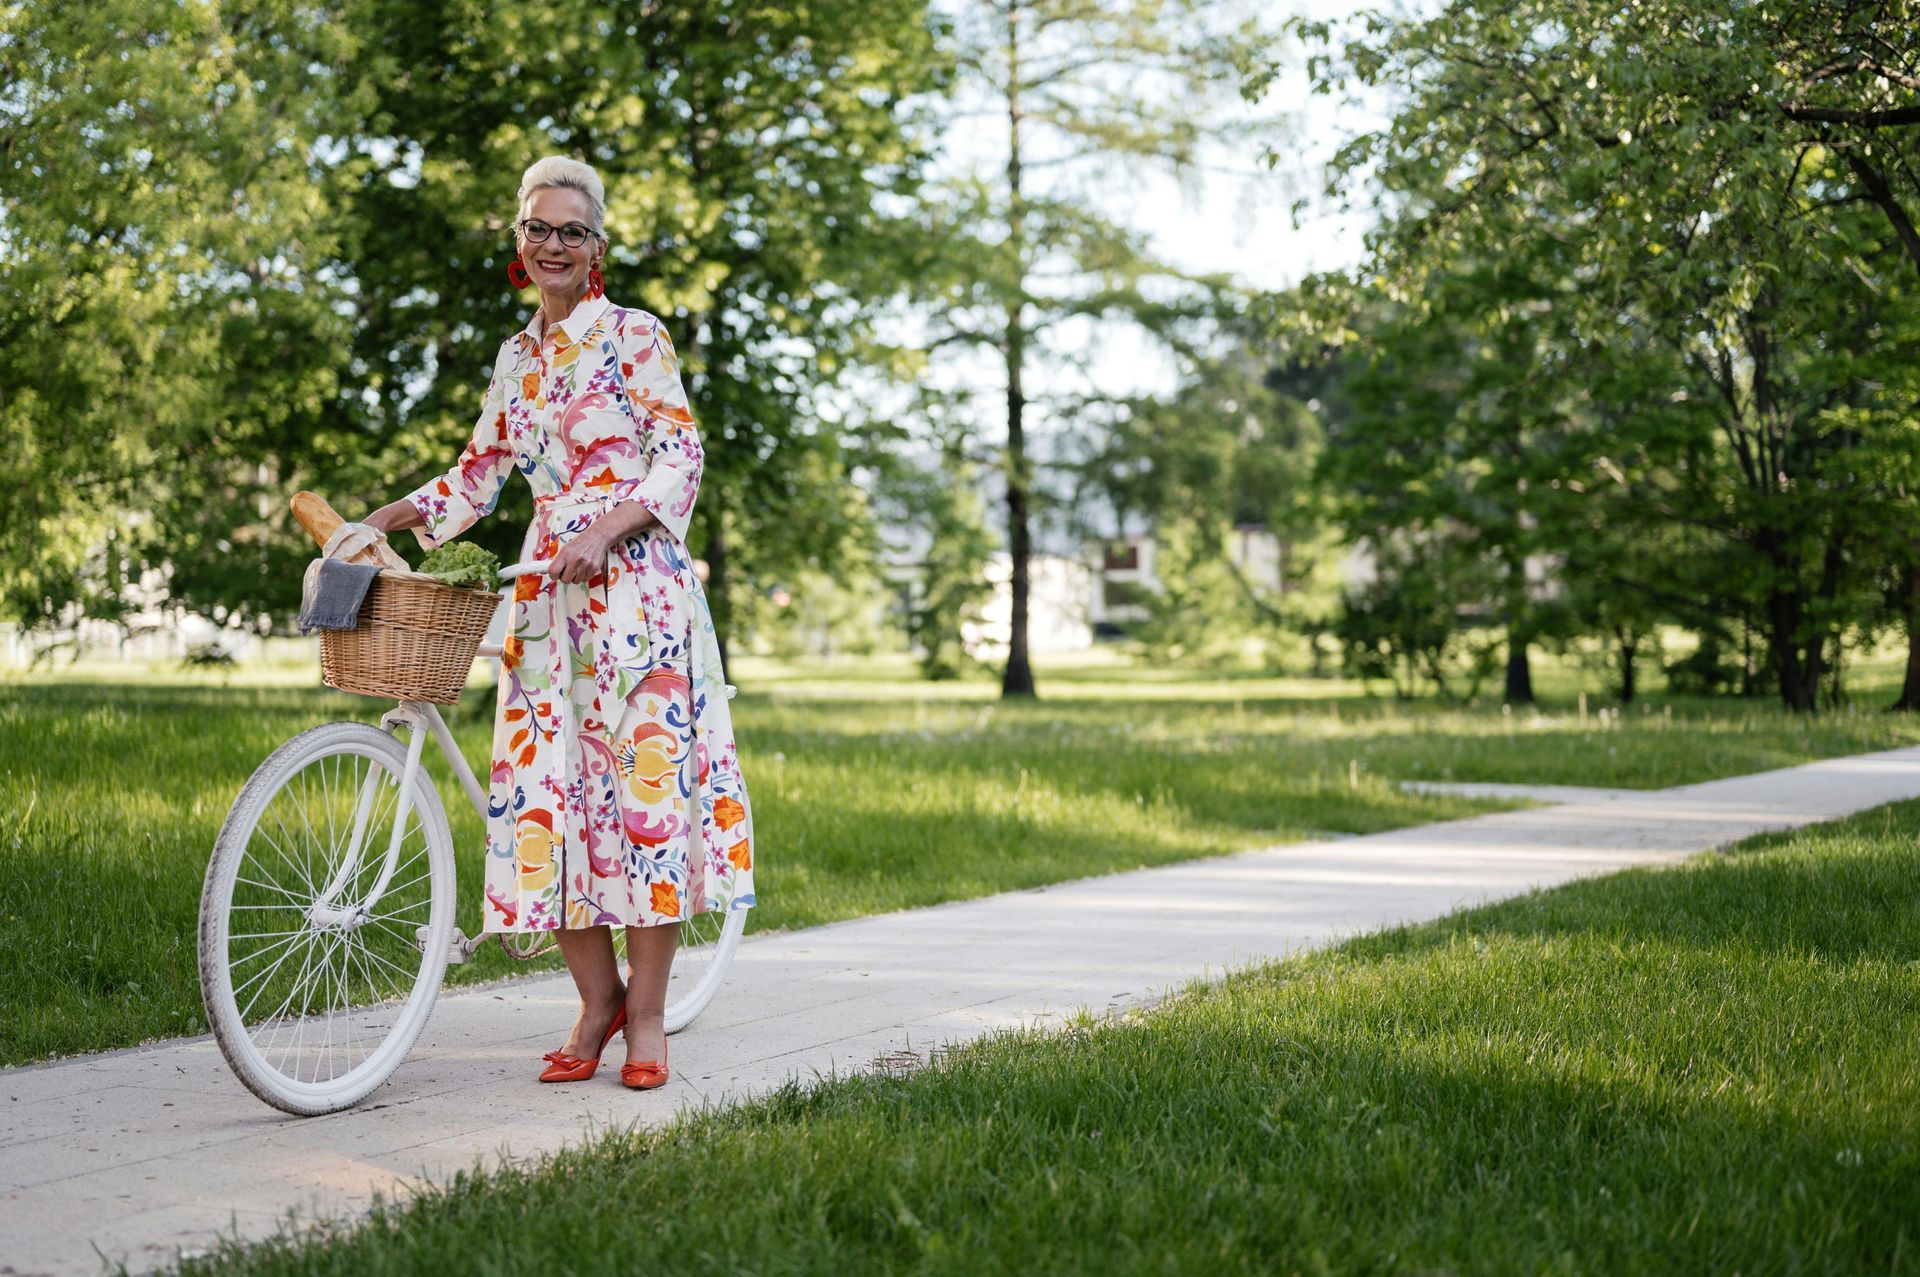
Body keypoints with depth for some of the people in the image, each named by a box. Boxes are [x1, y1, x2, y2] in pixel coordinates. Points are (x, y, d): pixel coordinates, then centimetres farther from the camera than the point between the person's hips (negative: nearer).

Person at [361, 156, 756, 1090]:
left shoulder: (633, 337, 0)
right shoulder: (516, 358, 17)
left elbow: (680, 457, -6)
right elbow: (481, 473, 21)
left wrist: (606, 531, -19)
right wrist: (396, 514, 7)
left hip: (636, 583, -5)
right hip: (548, 592, 5)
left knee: (646, 776, -7)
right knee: (543, 786, -1)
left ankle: (646, 1013, 2)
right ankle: (597, 996, 12)